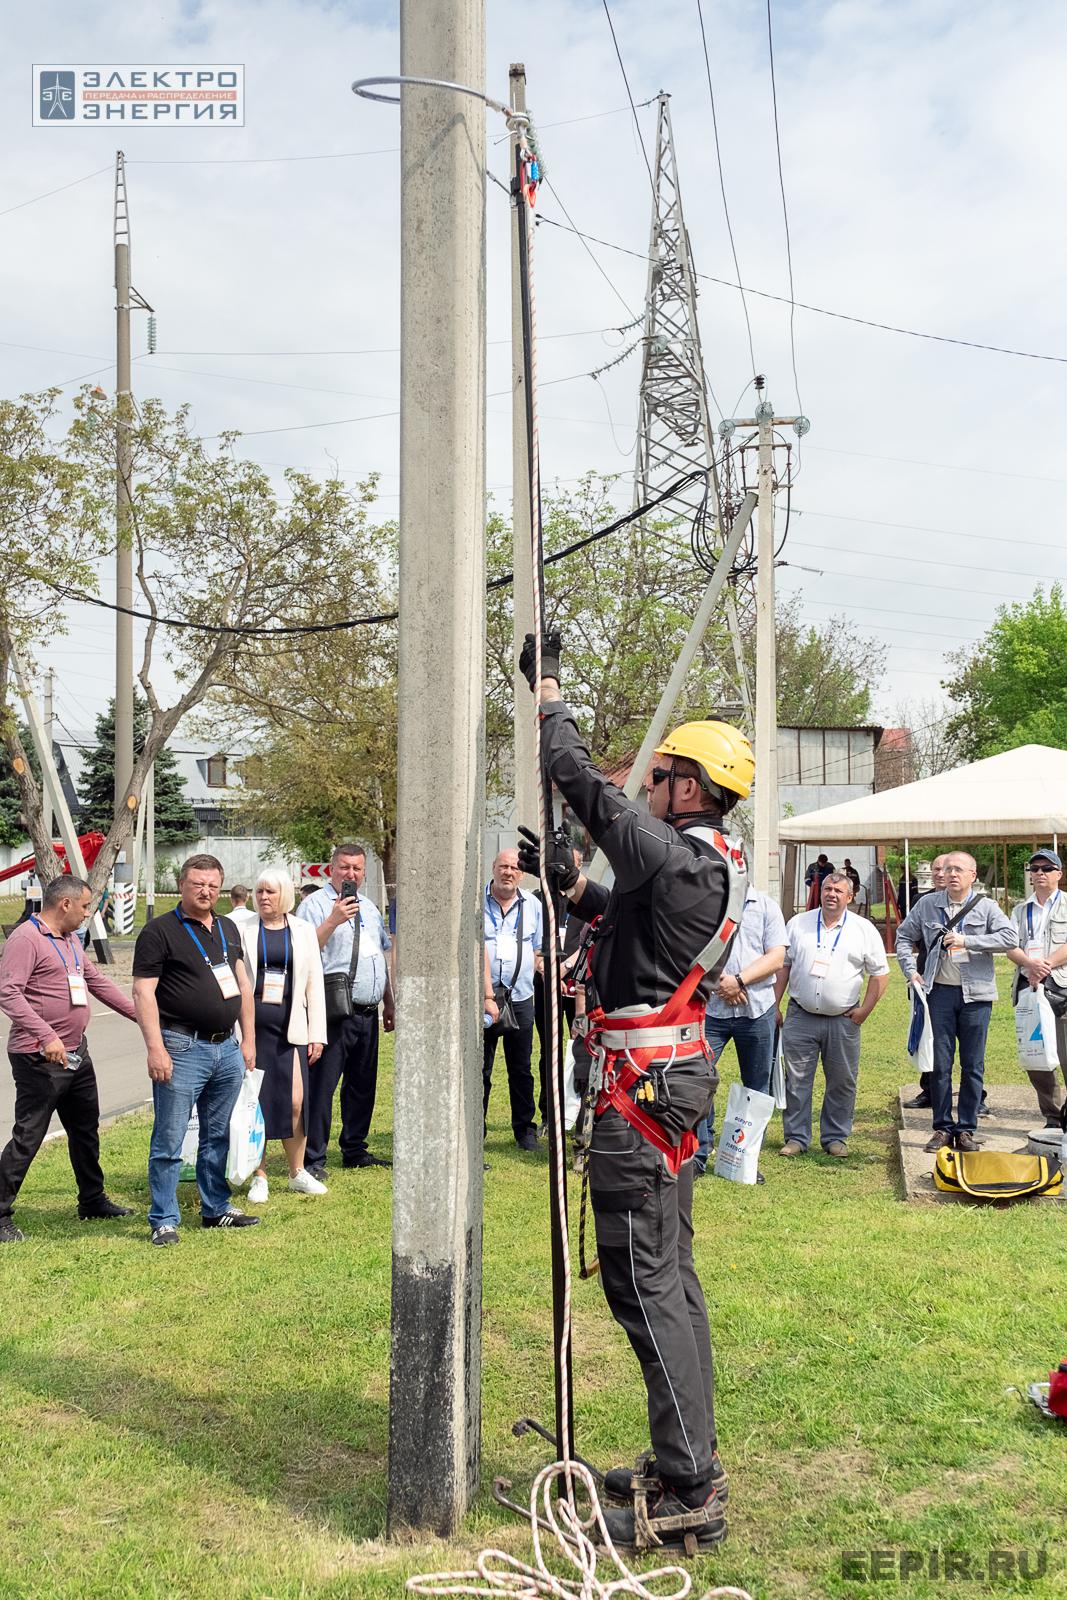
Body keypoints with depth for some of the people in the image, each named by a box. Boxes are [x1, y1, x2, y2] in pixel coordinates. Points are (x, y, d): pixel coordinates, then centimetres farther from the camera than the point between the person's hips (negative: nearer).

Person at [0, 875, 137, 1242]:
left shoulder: (70, 940, 15)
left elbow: (97, 982, 25)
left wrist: (140, 1014, 23)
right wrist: (47, 1036, -32)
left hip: (76, 1054, 10)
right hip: (40, 1059, -10)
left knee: (86, 1129, 19)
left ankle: (93, 1201, 33)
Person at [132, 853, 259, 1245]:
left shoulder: (227, 929, 14)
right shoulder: (160, 930, -7)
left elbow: (242, 984, 19)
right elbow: (143, 992, -12)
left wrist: (248, 1039, 14)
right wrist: (156, 1048, -19)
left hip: (227, 1048, 7)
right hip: (183, 1048, -7)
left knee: (219, 1136, 15)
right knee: (169, 1141, -2)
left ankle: (216, 1208, 26)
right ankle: (163, 1220, 7)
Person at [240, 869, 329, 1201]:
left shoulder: (303, 932, 9)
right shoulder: (243, 931, 3)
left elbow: (314, 984, 10)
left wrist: (317, 1034, 5)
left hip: (290, 1027, 1)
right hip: (252, 1025, -1)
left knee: (296, 1101, -2)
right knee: (254, 1102, 2)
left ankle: (297, 1173, 16)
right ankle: (259, 1177, 14)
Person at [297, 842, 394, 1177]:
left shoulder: (369, 907, 19)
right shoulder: (316, 904, -4)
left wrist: (389, 1003, 24)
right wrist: (333, 921, -25)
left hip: (368, 1013, 7)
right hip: (334, 1012, -7)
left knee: (363, 1084, 14)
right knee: (322, 1085, -7)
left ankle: (355, 1150, 26)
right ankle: (313, 1159, -1)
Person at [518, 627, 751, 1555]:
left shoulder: (678, 857, -19)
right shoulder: (716, 866, 11)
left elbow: (584, 785, -15)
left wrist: (550, 698, -2)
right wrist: (576, 889, 14)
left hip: (647, 1086, -10)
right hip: (677, 1072, 10)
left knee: (645, 1281, -6)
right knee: (670, 1271, 16)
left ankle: (691, 1498, -1)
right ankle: (691, 1460, 27)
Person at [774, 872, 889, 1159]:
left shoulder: (864, 929, 3)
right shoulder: (798, 924, 7)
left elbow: (880, 973, 6)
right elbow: (783, 966, 11)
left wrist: (865, 1010, -2)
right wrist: (775, 1006, 6)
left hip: (843, 1020, 0)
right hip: (800, 1017, 1)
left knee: (842, 1082, 5)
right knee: (796, 1080, 1)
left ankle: (836, 1138, 18)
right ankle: (796, 1138, 11)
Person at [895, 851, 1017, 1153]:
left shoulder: (986, 907, 0)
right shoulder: (927, 904, 6)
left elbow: (1010, 938, -13)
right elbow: (904, 936, 17)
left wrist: (967, 941, -18)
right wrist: (911, 971, 5)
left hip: (976, 994, -1)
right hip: (940, 992, 1)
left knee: (973, 1065, 5)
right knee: (940, 1063, 4)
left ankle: (966, 1129, 14)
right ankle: (942, 1127, 13)